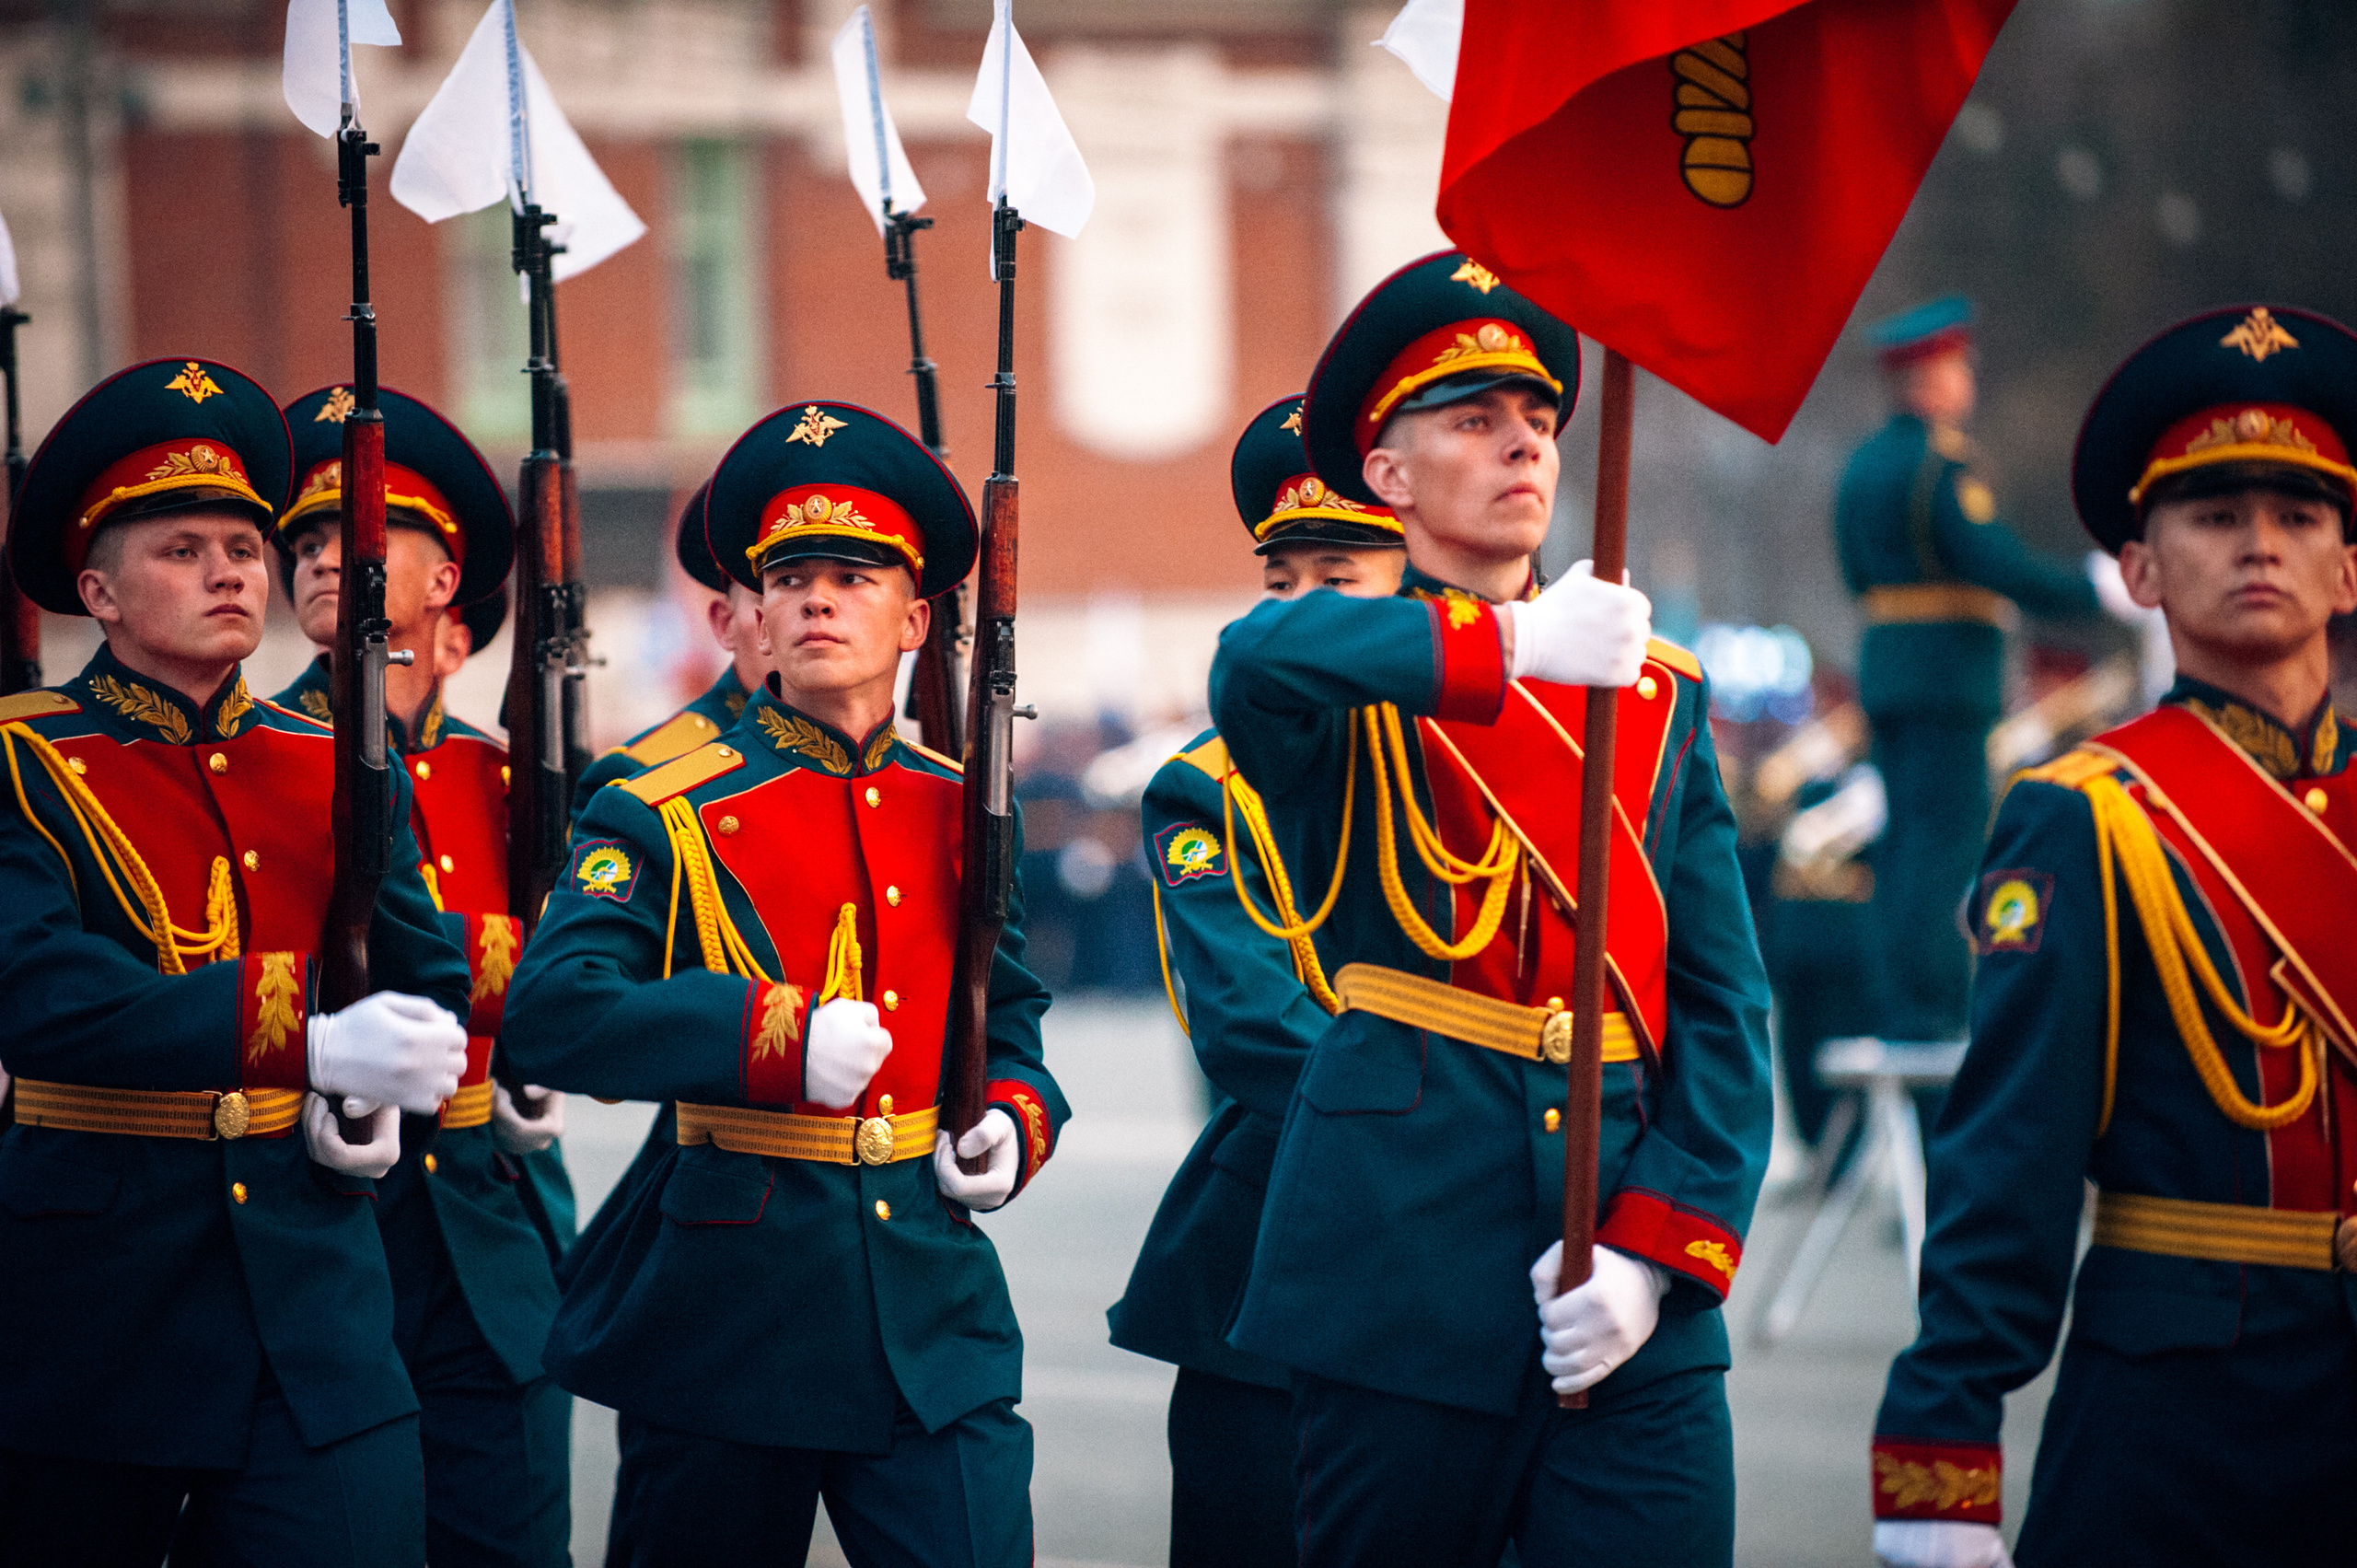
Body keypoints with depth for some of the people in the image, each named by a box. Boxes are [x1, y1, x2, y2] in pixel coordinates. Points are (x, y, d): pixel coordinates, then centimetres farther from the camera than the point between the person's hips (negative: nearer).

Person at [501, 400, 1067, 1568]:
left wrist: (1015, 1121, 1)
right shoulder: (668, 814, -3)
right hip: (725, 1307, -3)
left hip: (930, 1308, 3)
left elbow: (1009, 1019, 23)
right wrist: (776, 1035, -22)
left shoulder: (962, 811, 11)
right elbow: (548, 1013, -15)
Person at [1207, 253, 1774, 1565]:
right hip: (1404, 1288, -3)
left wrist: (1654, 1248, -4)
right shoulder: (1355, 683, 4)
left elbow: (1726, 1009, 9)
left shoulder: (1658, 696, 14)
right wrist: (1512, 644, -30)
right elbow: (1258, 661, -23)